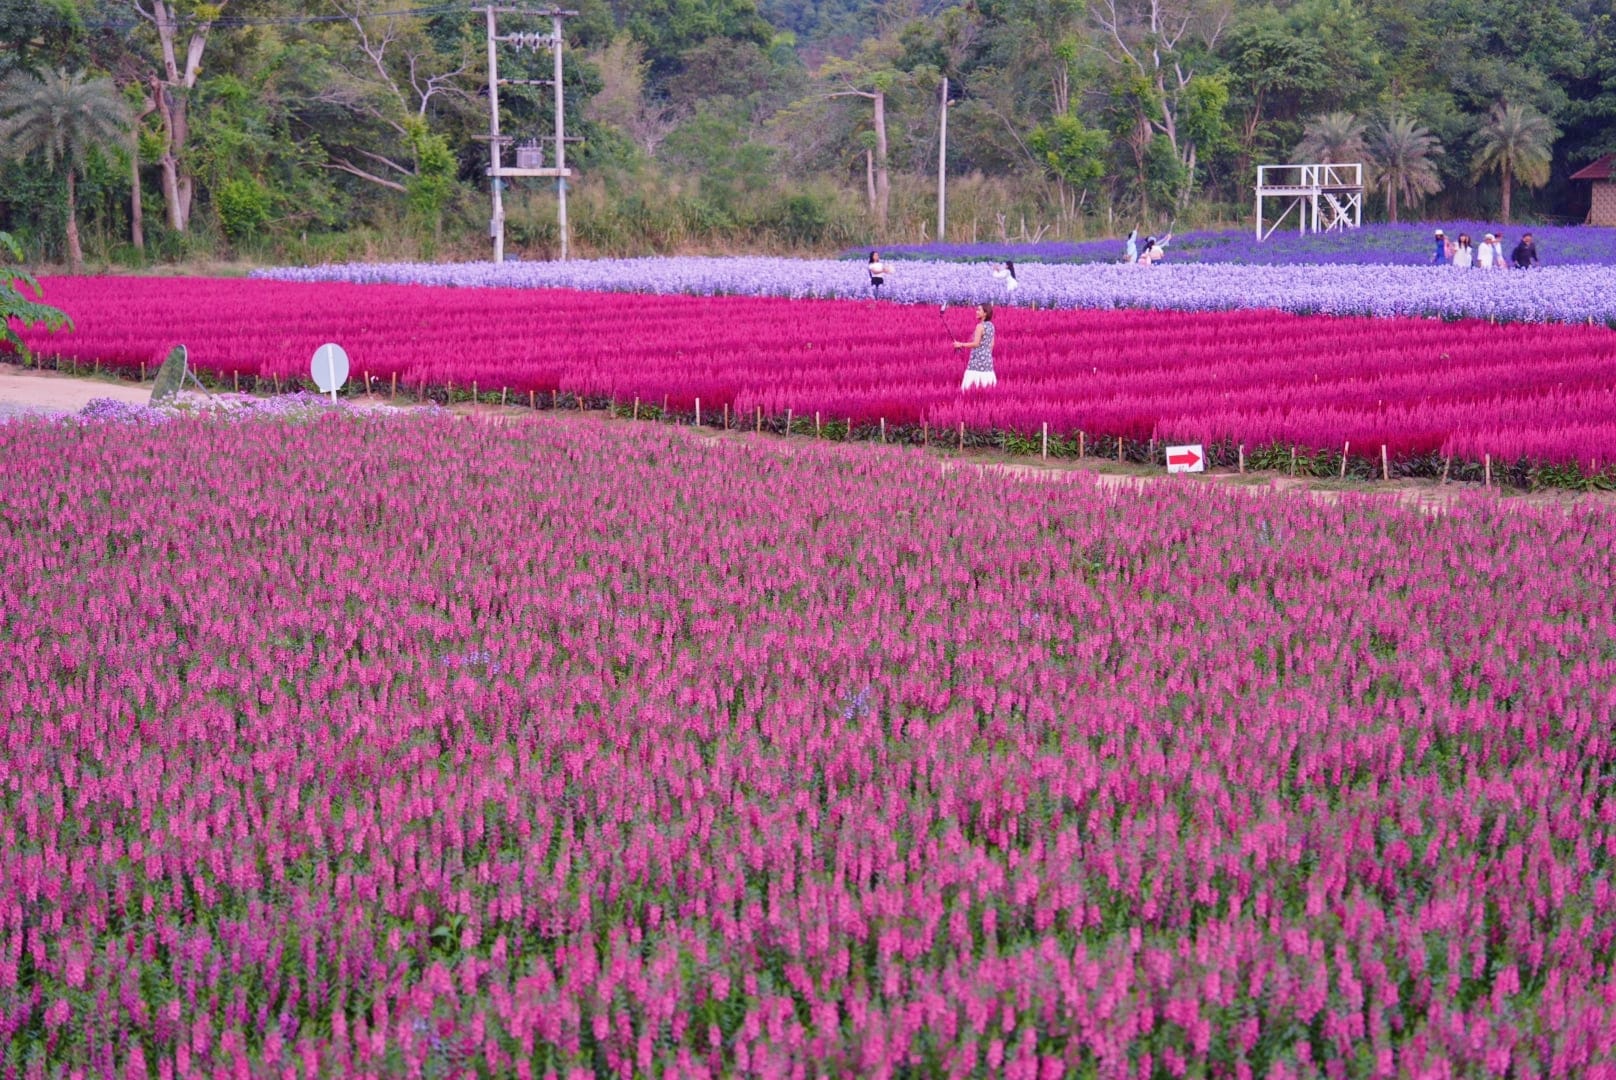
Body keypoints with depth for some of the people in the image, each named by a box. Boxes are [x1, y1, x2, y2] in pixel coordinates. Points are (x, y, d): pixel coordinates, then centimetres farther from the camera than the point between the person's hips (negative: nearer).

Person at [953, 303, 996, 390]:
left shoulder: (980, 326, -13)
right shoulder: (991, 326, 10)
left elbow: (976, 344, -17)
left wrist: (961, 344, -10)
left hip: (978, 359, -8)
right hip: (988, 359, 8)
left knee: (972, 384, -8)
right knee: (986, 384, 6)